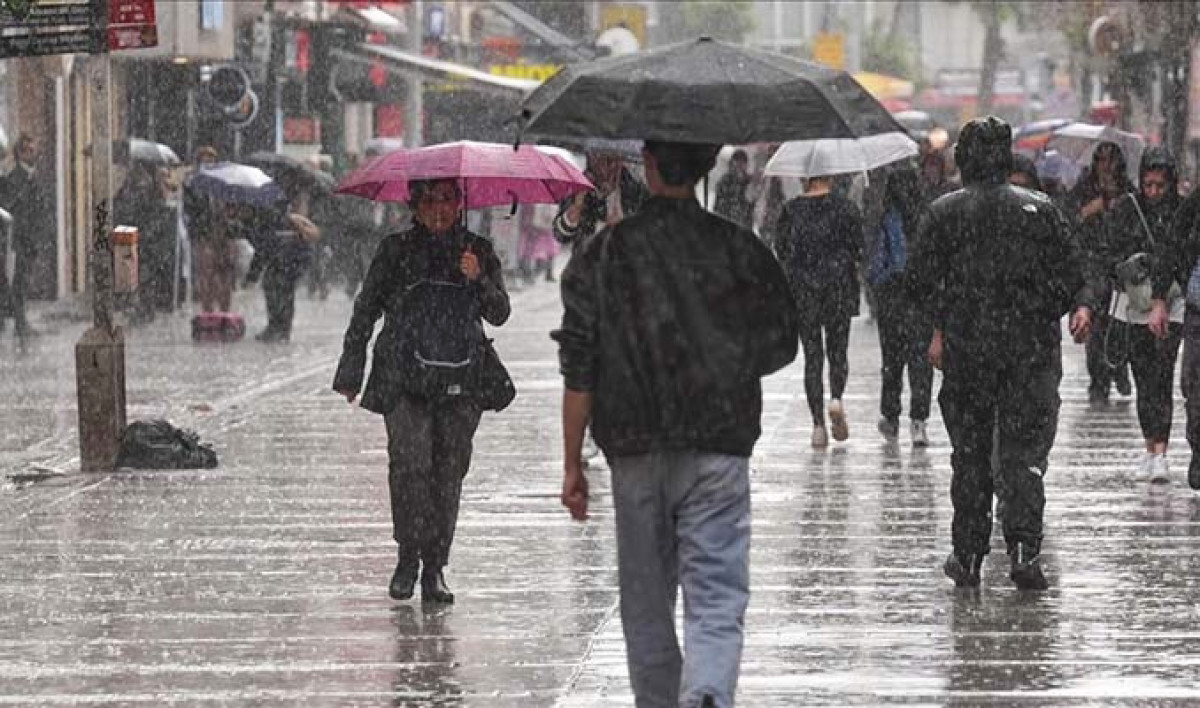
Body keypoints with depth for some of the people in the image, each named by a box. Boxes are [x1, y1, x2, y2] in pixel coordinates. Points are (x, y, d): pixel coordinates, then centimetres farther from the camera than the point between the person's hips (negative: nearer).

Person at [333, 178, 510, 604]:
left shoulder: (479, 252, 10)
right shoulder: (395, 251, 6)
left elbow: (499, 314, 4)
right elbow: (364, 313, 10)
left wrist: (479, 279, -14)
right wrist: (350, 373, 7)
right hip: (403, 378, -1)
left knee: (449, 471, -1)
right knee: (409, 461, -17)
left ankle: (435, 568, 7)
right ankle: (408, 557, -3)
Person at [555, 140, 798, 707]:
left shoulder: (603, 253, -1)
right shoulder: (739, 248, -1)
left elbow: (578, 371, -3)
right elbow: (780, 346, 6)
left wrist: (572, 464, 2)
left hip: (636, 454, 1)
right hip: (719, 450, -1)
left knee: (646, 607, 15)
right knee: (716, 603, -5)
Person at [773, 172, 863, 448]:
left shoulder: (791, 210, 1)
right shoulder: (845, 207, -2)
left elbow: (781, 250, 4)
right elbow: (857, 249, -3)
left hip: (802, 289, 1)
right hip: (839, 286, -1)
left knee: (812, 355, 5)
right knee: (838, 350, 14)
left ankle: (818, 424, -1)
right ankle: (836, 397, -14)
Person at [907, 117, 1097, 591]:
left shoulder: (944, 213, 0)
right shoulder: (1039, 209, 2)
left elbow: (921, 281, -1)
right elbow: (1074, 270, -3)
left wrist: (941, 328, 6)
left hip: (965, 351, 0)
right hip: (1031, 351, 0)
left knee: (969, 454, 11)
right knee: (1025, 453, 0)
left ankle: (968, 555, 14)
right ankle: (1023, 549, -16)